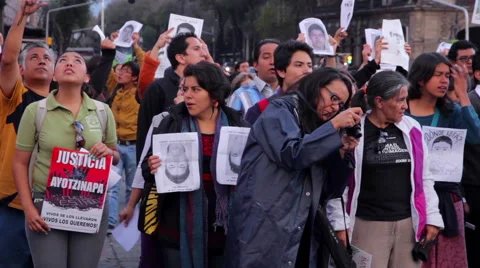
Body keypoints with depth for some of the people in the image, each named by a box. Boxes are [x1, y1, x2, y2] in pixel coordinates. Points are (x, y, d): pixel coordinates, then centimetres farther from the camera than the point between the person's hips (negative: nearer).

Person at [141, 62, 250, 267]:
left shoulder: (238, 126, 1)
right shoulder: (172, 123, 1)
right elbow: (147, 167, 3)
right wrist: (152, 168, -18)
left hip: (222, 226, 1)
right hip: (179, 226, 0)